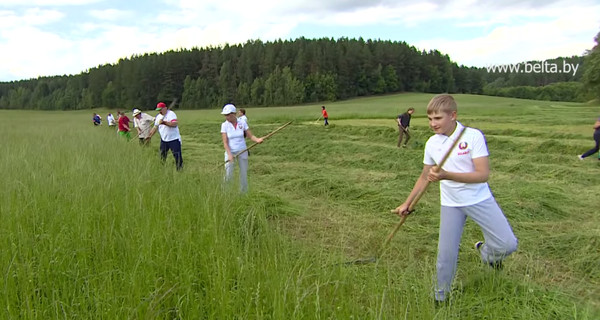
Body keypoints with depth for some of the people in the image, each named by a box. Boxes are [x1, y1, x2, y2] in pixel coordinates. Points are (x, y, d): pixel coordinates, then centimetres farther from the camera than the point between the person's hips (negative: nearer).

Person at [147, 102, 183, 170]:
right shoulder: (158, 116, 9)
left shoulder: (171, 114, -13)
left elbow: (175, 123, -29)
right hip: (163, 140, 7)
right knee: (162, 156, 15)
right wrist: (149, 136, 15)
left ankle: (180, 169, 0)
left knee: (177, 156, -7)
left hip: (174, 139, -7)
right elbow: (155, 127, 18)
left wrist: (164, 122, -35)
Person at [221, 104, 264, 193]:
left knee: (244, 174, 4)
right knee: (228, 175, -9)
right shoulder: (224, 125, -10)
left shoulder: (242, 123, -6)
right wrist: (229, 155, -27)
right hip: (230, 152, -1)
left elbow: (251, 136, -6)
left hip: (242, 152, 2)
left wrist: (257, 140, -27)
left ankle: (244, 193, 20)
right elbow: (225, 142, -14)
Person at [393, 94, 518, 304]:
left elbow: (483, 174, -22)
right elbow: (425, 177, 12)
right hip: (450, 205, 2)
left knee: (508, 244, -3)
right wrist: (407, 203, 11)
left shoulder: (473, 136, -16)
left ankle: (486, 252, 32)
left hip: (479, 200, -2)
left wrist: (447, 175, -32)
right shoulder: (432, 143, -2)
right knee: (446, 255, 1)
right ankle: (440, 298, 22)